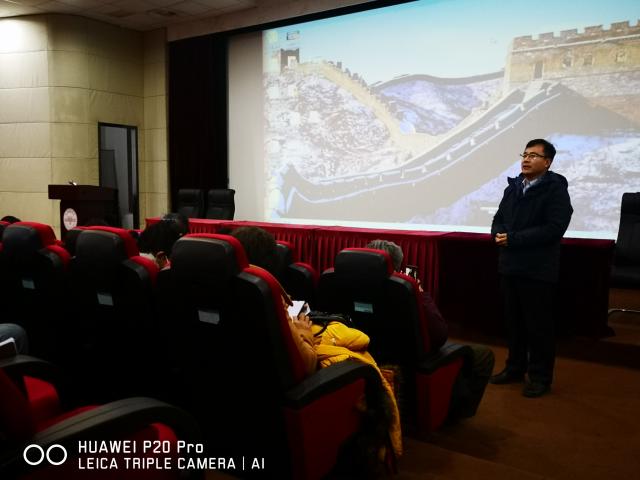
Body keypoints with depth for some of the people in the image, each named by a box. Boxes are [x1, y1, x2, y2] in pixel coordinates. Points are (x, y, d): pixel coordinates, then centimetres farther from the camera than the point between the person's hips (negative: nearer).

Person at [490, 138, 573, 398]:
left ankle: (540, 377, 16)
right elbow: (499, 219, 15)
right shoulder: (512, 187, 12)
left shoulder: (556, 189, -8)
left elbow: (554, 228, -19)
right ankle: (515, 367, 30)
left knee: (538, 325, 3)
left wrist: (513, 238, -20)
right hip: (509, 266, 6)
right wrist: (498, 234, -9)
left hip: (538, 269, -6)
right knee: (513, 321, 15)